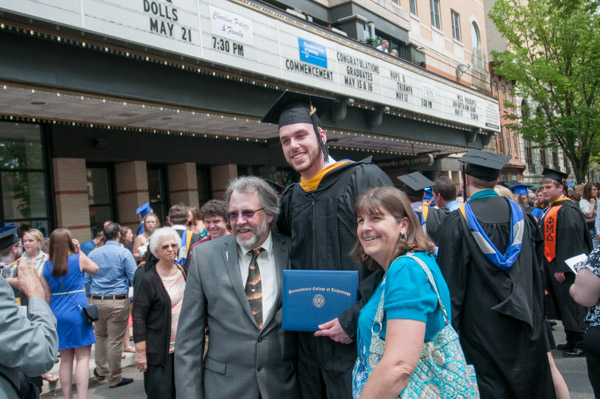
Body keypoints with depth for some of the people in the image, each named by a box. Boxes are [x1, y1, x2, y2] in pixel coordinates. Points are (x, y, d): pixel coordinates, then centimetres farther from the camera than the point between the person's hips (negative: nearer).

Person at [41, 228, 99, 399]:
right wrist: (80, 251, 10)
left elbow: (47, 296, 7)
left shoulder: (46, 266, 3)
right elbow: (95, 269, 14)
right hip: (77, 311, -4)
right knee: (83, 357, 1)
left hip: (58, 314, 4)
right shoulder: (79, 259, -6)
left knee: (66, 359, 12)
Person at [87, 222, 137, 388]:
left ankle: (101, 371, 31)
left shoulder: (93, 253, 6)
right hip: (118, 301, -5)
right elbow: (134, 278, -8)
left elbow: (87, 280, 12)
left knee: (100, 336, 21)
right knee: (115, 340, 1)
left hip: (96, 301, 5)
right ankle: (114, 379, 10)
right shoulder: (124, 253, -7)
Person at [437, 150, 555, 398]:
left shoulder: (458, 222, -13)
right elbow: (536, 267, 9)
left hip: (483, 323, -4)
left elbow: (451, 281, -13)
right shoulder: (520, 214, 1)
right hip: (524, 322, 5)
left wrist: (450, 328, -5)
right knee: (528, 379, 18)